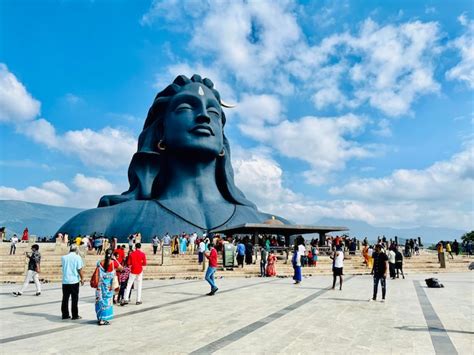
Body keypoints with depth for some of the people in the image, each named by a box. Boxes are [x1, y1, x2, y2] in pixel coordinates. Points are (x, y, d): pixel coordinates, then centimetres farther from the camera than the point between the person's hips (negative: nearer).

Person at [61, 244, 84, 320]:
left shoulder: (63, 257, 3)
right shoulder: (77, 257, -8)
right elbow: (80, 269, -9)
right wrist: (82, 278, 2)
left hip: (65, 281, 4)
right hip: (74, 281, -4)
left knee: (65, 299, 12)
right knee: (74, 299, 4)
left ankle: (65, 315, 17)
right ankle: (75, 315, 8)